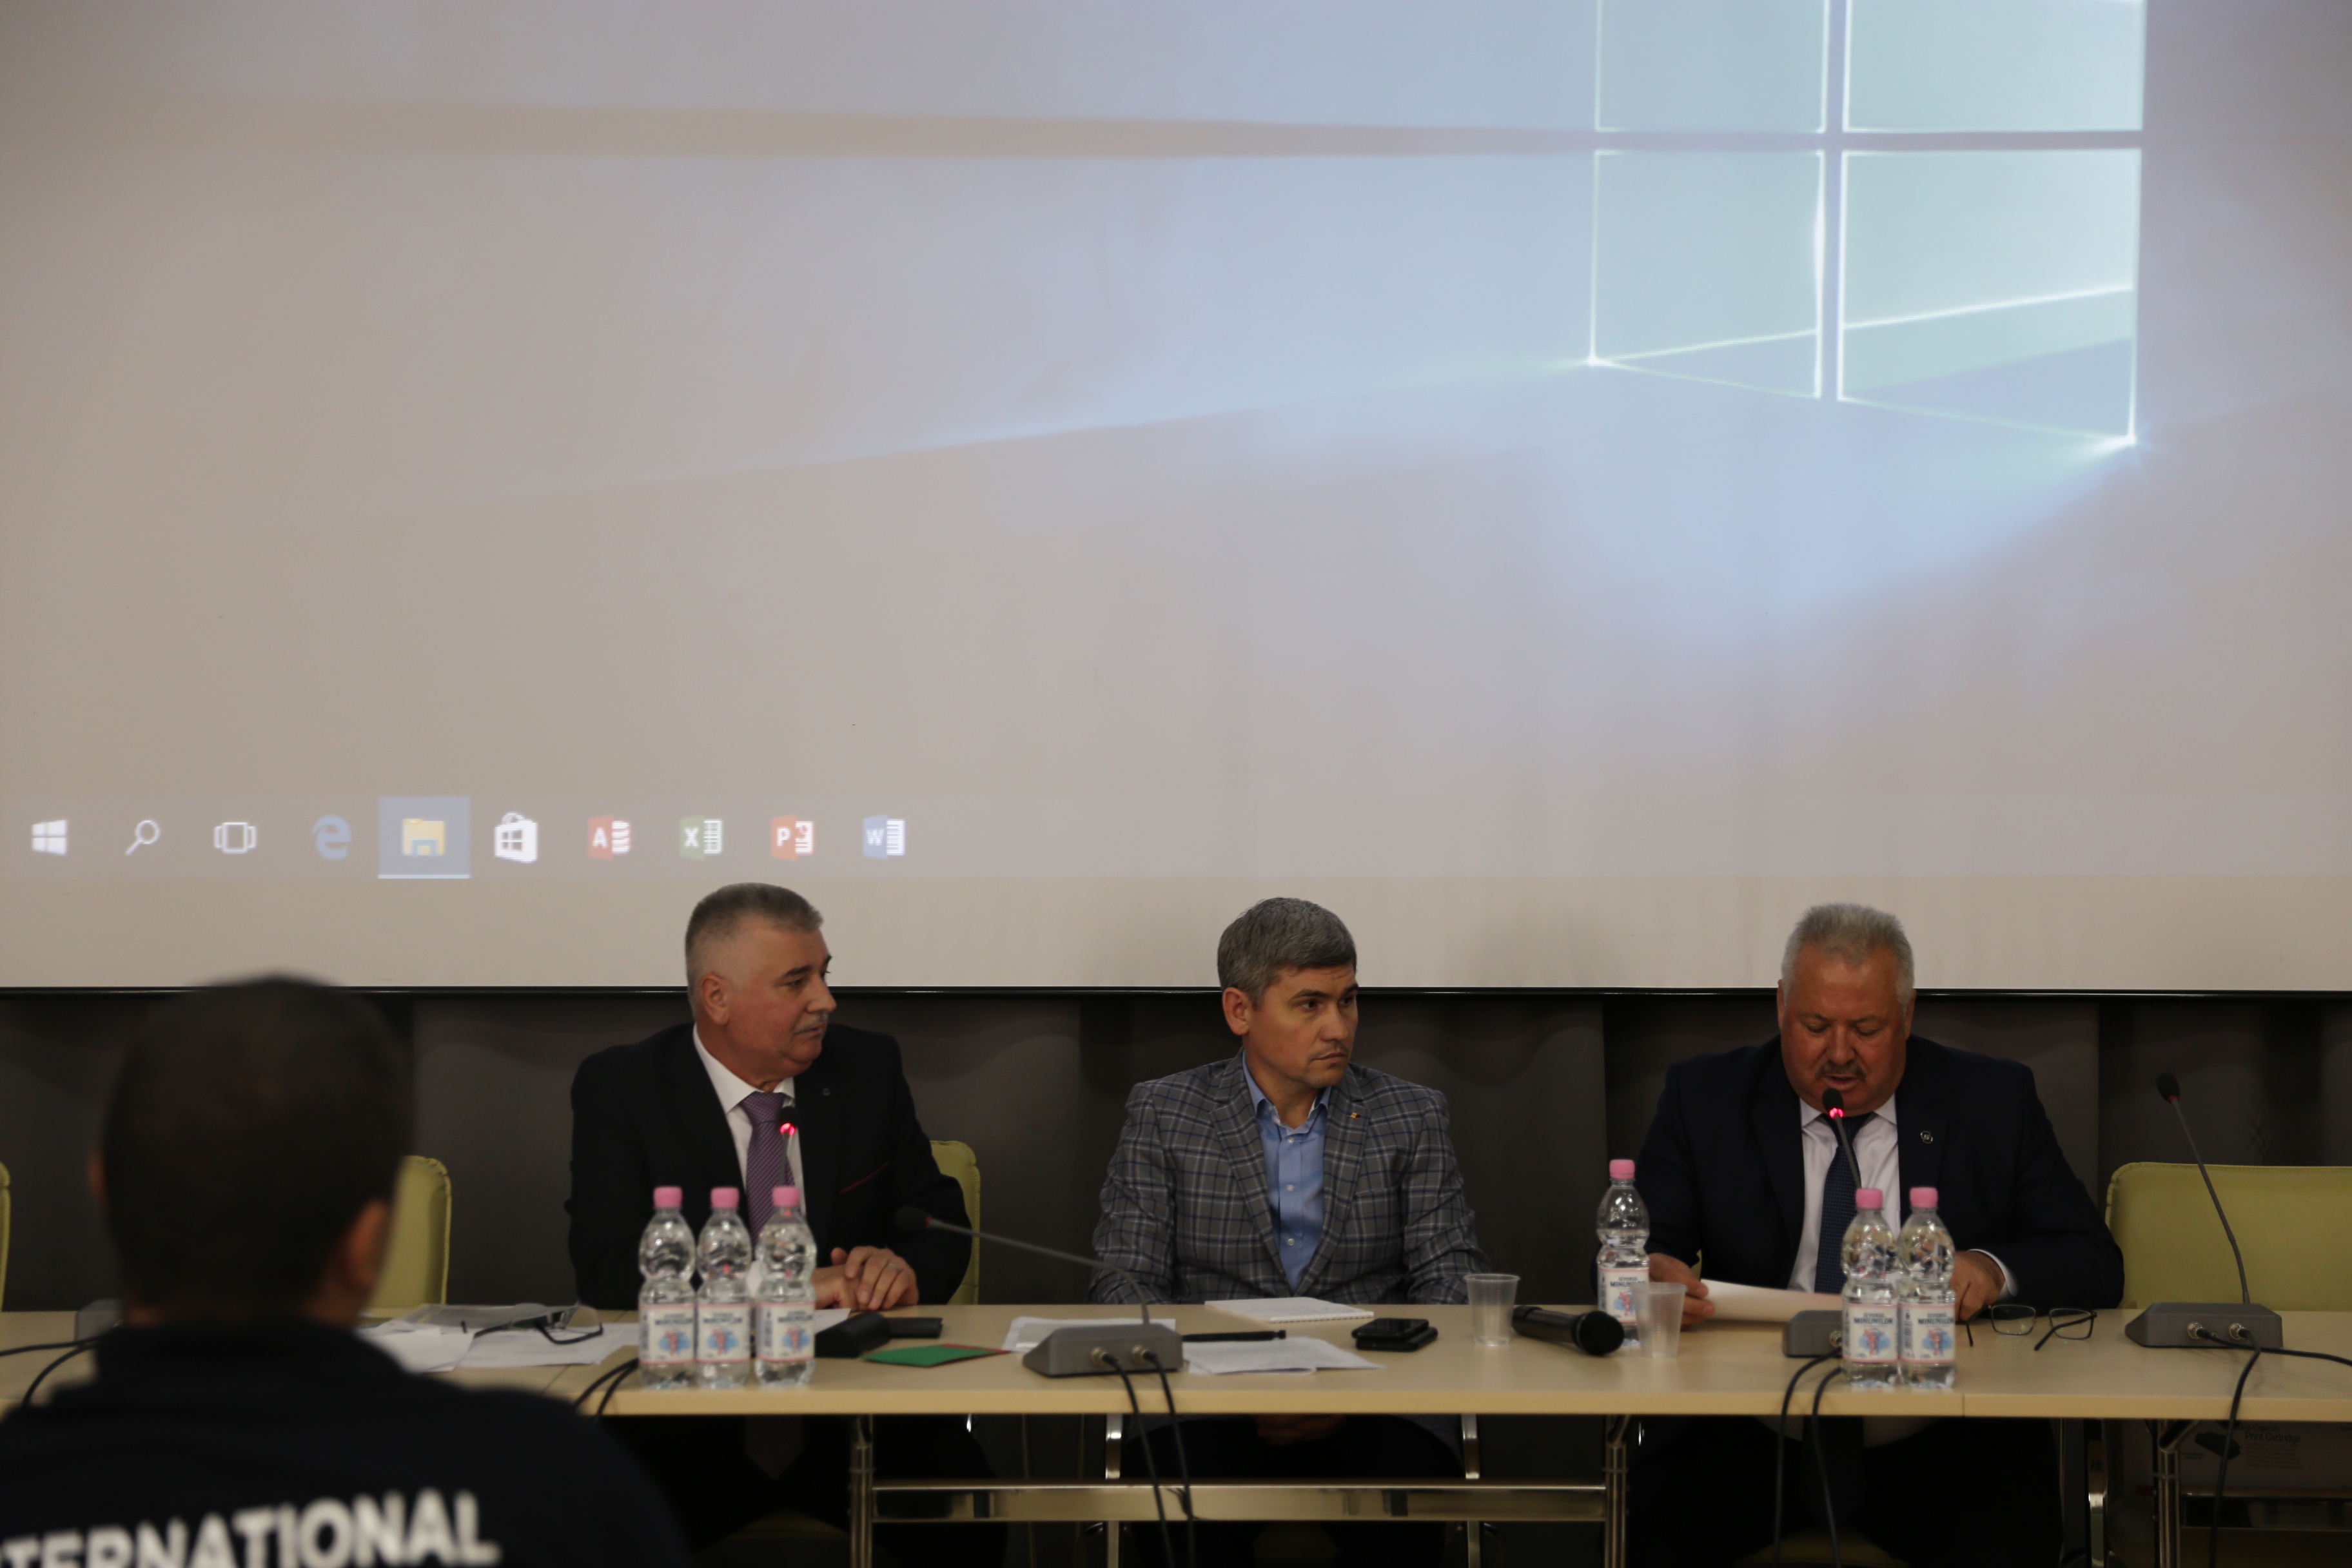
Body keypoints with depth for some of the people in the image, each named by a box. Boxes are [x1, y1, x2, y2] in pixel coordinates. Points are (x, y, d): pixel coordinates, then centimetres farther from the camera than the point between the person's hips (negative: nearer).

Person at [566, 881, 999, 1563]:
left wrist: (905, 1267, -11)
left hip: (859, 1414, 2)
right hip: (687, 1422, -2)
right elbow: (610, 1271, -11)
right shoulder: (619, 1087, -1)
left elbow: (940, 1220, 13)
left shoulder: (868, 1067, 8)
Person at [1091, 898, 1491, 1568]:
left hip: (1371, 1404, 1)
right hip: (1212, 1401, -1)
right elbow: (1123, 1282, 3)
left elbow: (1453, 1282, 5)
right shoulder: (1163, 1115, 10)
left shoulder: (1412, 1117, 13)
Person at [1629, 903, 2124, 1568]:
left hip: (1934, 1447, 0)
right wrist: (1652, 1275, -24)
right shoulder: (1705, 1097, 8)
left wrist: (1993, 1268, -17)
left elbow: (2097, 1265, 5)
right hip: (1749, 1440, 0)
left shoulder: (1992, 1101, 7)